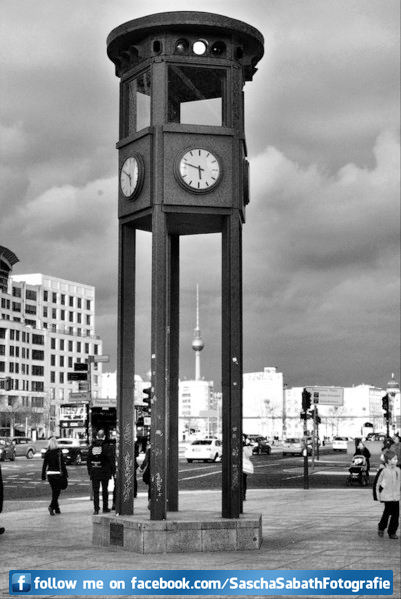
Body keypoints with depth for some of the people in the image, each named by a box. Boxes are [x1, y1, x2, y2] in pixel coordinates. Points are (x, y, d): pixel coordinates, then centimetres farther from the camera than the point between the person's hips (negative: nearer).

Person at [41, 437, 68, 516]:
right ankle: (51, 506, -19)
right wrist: (65, 474, -3)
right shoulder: (59, 452, -8)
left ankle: (57, 509, 18)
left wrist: (43, 476, 8)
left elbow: (44, 465, 2)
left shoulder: (47, 453, 1)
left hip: (50, 473, 4)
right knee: (57, 491, 0)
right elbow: (62, 464, -9)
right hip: (57, 473, -4)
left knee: (54, 491, 14)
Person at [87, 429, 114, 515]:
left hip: (94, 473, 2)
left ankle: (96, 509, -5)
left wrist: (89, 472, 13)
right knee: (105, 490, 10)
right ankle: (105, 508, 16)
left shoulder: (92, 447, 5)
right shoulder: (107, 446, -7)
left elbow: (88, 461, 8)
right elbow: (111, 460, -8)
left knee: (95, 491, 3)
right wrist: (113, 471, 0)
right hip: (105, 472, -2)